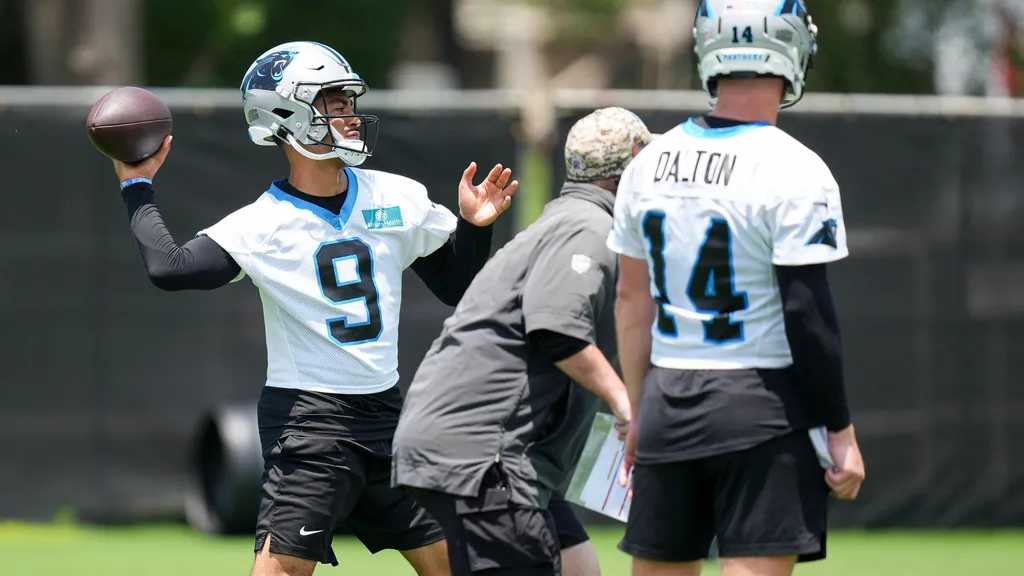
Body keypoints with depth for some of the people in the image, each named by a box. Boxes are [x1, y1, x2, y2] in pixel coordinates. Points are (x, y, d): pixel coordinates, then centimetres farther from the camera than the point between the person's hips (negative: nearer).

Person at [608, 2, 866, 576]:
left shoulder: (650, 163, 6)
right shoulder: (794, 171, -12)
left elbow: (633, 303, 12)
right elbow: (807, 315, -14)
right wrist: (841, 431, -8)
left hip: (668, 402, 5)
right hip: (763, 405, -5)